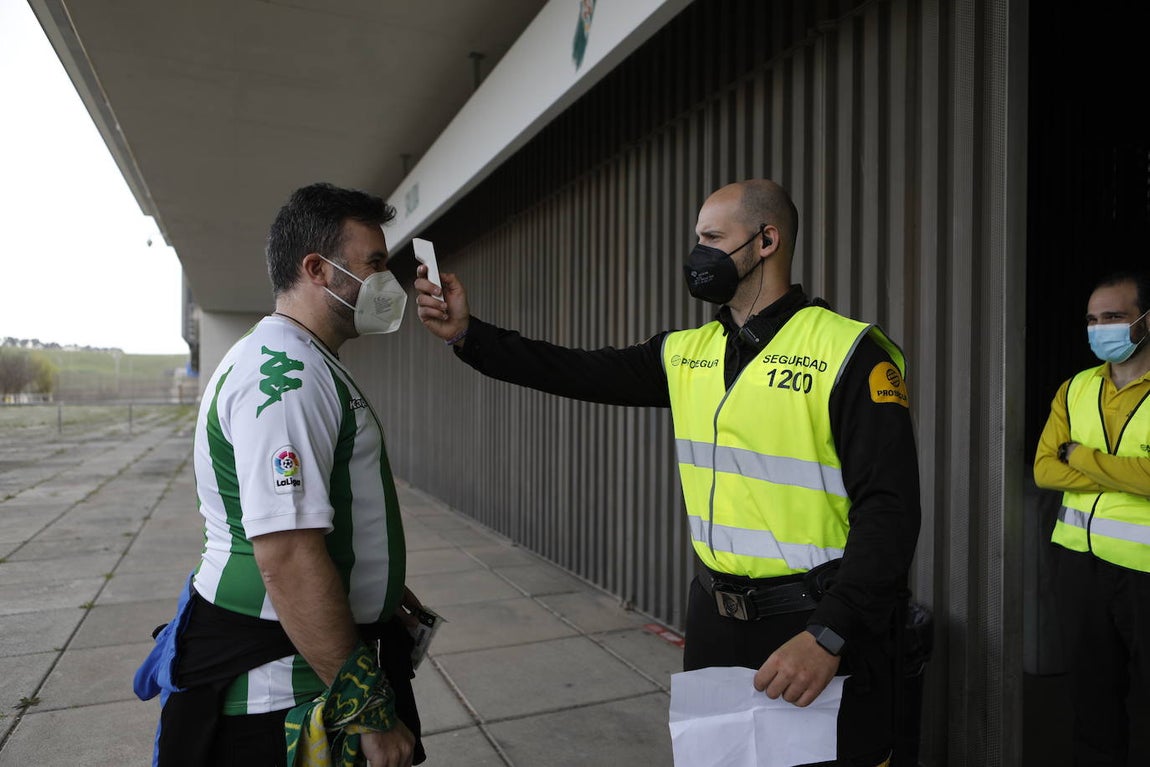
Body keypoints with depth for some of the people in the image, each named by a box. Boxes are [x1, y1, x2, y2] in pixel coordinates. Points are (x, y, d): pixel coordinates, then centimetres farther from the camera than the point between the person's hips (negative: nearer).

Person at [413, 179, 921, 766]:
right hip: (714, 614, 6)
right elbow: (579, 373, 2)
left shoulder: (848, 352, -14)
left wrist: (828, 636, -25)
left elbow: (889, 508, -18)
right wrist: (467, 333, -4)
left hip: (815, 627, -5)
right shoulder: (686, 354, 5)